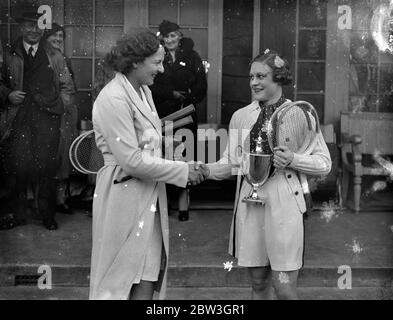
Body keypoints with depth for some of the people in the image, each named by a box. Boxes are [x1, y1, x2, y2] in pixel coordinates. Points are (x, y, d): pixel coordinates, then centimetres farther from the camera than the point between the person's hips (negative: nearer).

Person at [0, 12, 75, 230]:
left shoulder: (55, 57, 13)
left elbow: (67, 87, 15)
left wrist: (60, 104, 1)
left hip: (48, 117, 0)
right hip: (20, 118, 0)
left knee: (47, 166, 0)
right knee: (19, 166, -5)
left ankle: (47, 215, 12)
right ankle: (18, 212, 12)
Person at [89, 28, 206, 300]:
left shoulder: (143, 91, 10)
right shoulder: (114, 99, -18)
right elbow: (131, 161, -20)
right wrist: (183, 171, -14)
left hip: (149, 194, 8)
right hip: (125, 194, -8)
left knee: (148, 277, 10)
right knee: (121, 278, 6)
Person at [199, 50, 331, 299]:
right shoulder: (241, 116, 9)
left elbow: (325, 163, 0)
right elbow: (232, 162, 11)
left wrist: (292, 160, -16)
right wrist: (208, 170, -8)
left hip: (284, 204, -3)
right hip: (249, 203, 4)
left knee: (284, 288, -1)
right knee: (259, 283, 13)